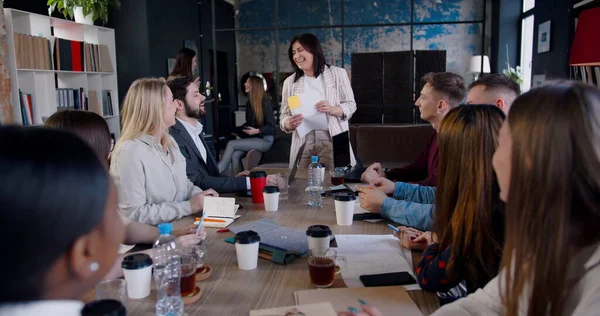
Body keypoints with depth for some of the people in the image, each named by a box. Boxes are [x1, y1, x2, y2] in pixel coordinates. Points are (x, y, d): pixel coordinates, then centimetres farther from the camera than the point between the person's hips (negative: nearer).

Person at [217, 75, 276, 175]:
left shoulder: (265, 102, -11)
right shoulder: (249, 103, 10)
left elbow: (271, 125, -12)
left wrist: (257, 131, -26)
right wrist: (237, 130, 7)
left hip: (265, 140, -6)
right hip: (253, 138, 7)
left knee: (231, 144, -19)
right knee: (235, 155, -19)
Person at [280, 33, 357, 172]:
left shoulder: (337, 73, 3)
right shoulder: (290, 81, 9)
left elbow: (350, 105, 3)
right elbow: (284, 115, 8)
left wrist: (332, 109, -17)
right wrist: (289, 123, -15)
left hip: (332, 141, -2)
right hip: (303, 143, 2)